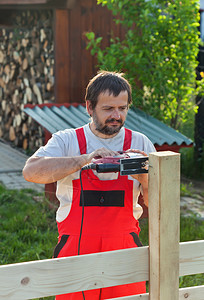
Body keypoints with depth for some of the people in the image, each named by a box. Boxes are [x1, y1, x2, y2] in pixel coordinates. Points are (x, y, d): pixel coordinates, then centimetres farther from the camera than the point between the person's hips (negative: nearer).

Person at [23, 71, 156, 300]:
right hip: (75, 251, -1)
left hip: (124, 251, 2)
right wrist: (84, 159, -25)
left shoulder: (140, 143, 7)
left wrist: (144, 175, -18)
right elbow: (31, 171, -17)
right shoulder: (67, 141, 2)